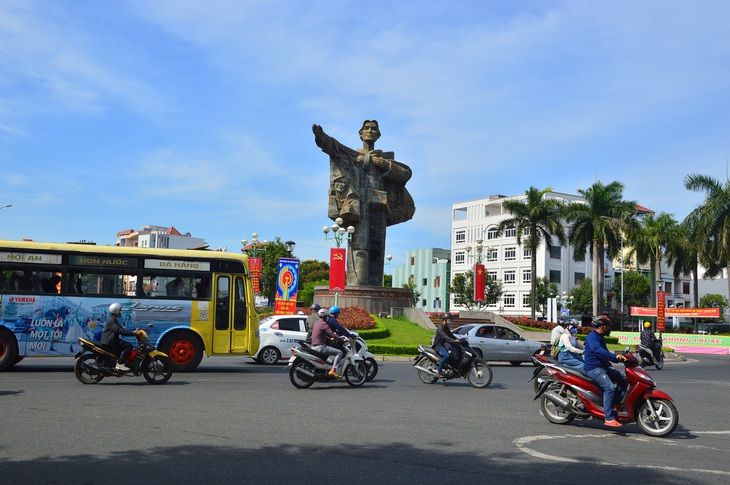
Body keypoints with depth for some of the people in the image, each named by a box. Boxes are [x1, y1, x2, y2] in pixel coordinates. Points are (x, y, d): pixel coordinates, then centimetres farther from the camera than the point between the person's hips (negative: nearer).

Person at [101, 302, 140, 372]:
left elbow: (122, 329, 19)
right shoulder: (111, 321, -14)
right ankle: (120, 364, -23)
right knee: (129, 346, -21)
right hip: (109, 342, -11)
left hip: (111, 341, 11)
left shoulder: (114, 320, 20)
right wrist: (133, 333, -28)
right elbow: (120, 331, -26)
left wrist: (133, 332, 8)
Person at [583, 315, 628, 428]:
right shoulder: (592, 337, -12)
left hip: (604, 367, 10)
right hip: (594, 368, -10)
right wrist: (615, 356, -38)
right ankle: (609, 418, -28)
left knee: (623, 379, 7)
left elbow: (606, 353, 30)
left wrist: (620, 358, 17)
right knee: (609, 388, -26)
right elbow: (598, 350, -30)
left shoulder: (600, 338, 22)